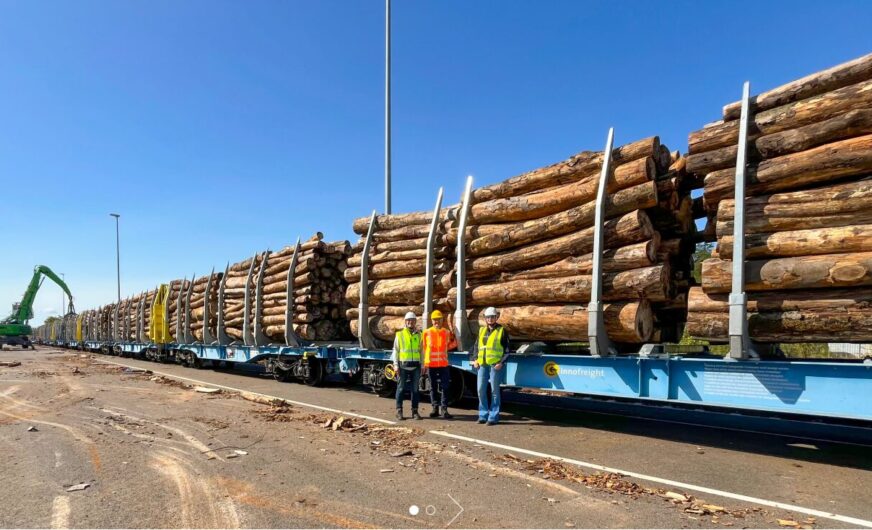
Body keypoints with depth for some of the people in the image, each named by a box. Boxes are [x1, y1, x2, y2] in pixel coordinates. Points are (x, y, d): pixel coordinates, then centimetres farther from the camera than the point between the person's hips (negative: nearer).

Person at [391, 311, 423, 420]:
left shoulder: (419, 335, 11)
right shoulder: (400, 334, 5)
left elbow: (421, 351, 13)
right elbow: (395, 351, 4)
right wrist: (395, 365, -4)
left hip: (415, 365, 2)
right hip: (403, 365, -2)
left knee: (415, 389, 6)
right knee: (401, 388, 1)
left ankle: (415, 411, 13)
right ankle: (399, 411, 9)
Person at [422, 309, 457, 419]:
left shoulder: (447, 332, 5)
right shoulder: (427, 332, 1)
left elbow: (452, 344, 17)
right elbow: (423, 347, 4)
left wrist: (453, 339, -5)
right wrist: (424, 362, 0)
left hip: (443, 363, 0)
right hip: (431, 364, 0)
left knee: (445, 387, -3)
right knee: (433, 387, 8)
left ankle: (444, 409, 1)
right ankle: (435, 409, 17)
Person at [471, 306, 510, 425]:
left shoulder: (502, 331, 1)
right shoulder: (482, 330, 14)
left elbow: (507, 349, -1)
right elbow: (476, 346, 20)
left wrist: (501, 362, -11)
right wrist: (475, 360, 9)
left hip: (495, 365, -5)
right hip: (482, 365, 5)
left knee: (494, 391, -1)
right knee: (481, 390, 6)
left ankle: (493, 417, 7)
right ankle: (483, 415, 18)